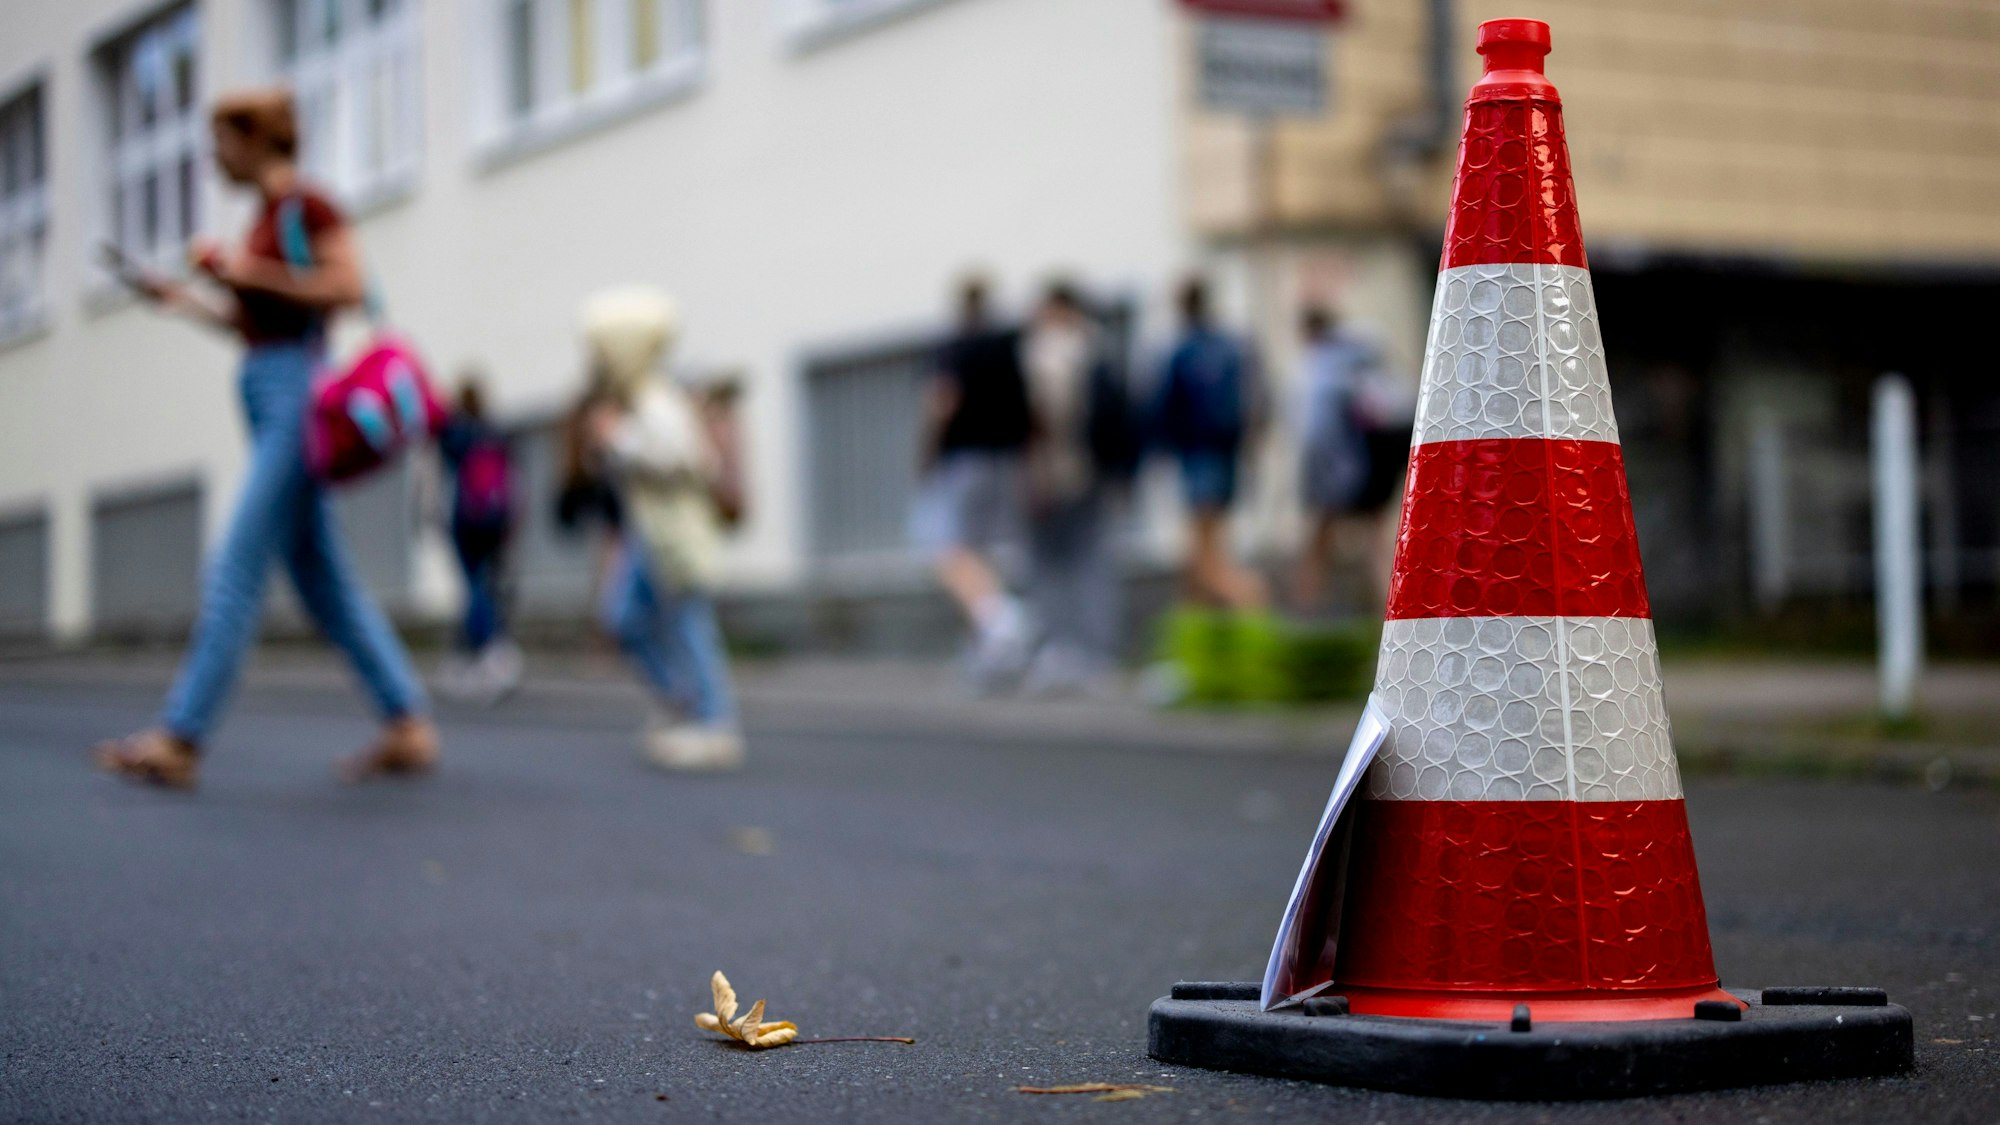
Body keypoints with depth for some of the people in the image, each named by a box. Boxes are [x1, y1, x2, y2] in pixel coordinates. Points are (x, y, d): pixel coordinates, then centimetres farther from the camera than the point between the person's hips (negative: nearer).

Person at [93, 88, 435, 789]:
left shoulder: (307, 206, -6)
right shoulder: (265, 216, 19)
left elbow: (348, 286, -18)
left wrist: (249, 272, -16)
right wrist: (182, 299, 16)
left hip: (297, 395, -10)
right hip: (267, 396, 10)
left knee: (236, 567, -12)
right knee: (321, 577, 7)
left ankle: (179, 738, -12)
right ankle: (407, 729, 8)